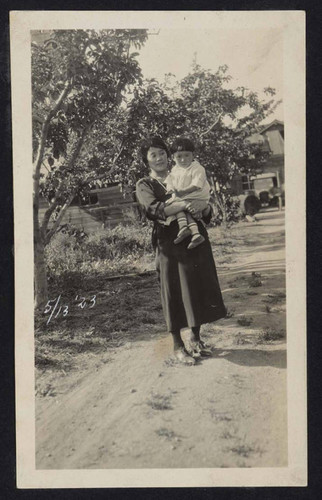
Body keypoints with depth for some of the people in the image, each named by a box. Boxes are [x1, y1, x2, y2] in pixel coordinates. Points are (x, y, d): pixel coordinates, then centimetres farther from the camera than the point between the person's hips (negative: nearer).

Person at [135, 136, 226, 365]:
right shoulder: (145, 185, 5)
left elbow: (208, 213, 12)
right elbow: (154, 208, -17)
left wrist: (202, 207, -12)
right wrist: (184, 204, -28)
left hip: (196, 241, 4)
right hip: (170, 244, -4)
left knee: (198, 289, 7)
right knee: (175, 293, -1)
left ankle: (196, 339, 23)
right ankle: (178, 345, 12)